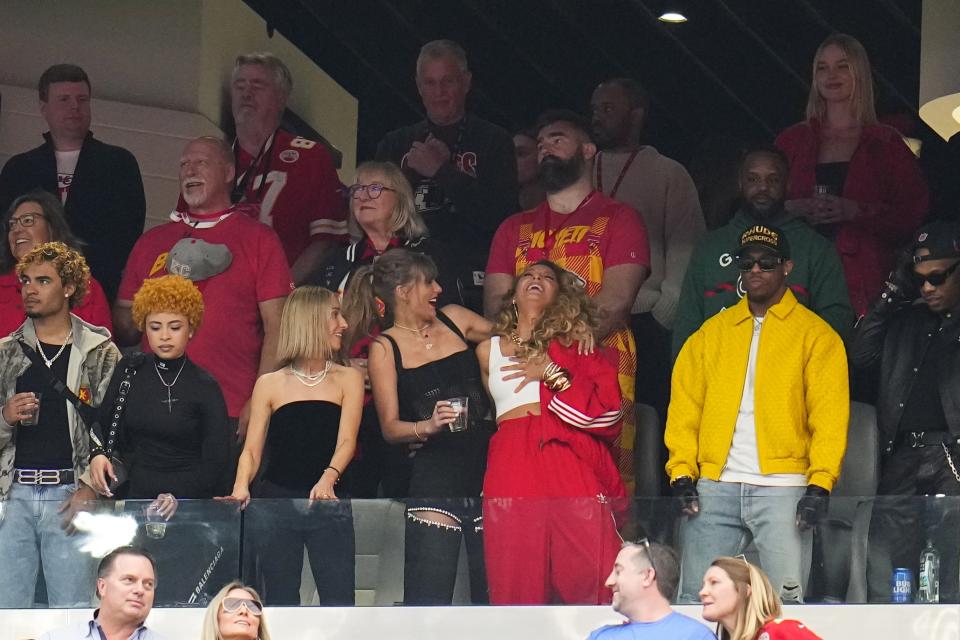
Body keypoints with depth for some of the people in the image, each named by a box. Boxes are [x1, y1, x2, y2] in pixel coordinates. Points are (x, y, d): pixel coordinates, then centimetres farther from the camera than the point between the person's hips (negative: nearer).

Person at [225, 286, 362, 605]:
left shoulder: (348, 379, 10)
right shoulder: (270, 385, 8)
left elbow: (346, 441, -3)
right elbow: (252, 449, 3)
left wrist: (328, 478, -23)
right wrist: (241, 488, -17)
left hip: (328, 505, 0)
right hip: (275, 502, 0)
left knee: (339, 601, -7)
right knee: (281, 600, 4)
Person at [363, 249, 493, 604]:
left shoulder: (454, 319, 13)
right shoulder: (386, 348, 2)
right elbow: (390, 427, -3)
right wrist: (428, 426, -22)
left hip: (485, 465, 4)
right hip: (434, 478, -4)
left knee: (492, 594, 1)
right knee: (428, 601, -11)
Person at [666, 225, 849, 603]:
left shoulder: (816, 334, 6)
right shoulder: (712, 332, 16)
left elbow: (829, 416, -1)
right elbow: (685, 405, 11)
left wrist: (820, 483, -12)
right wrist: (681, 472, -1)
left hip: (783, 487, -3)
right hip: (715, 487, 3)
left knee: (786, 602, -7)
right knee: (695, 600, 1)